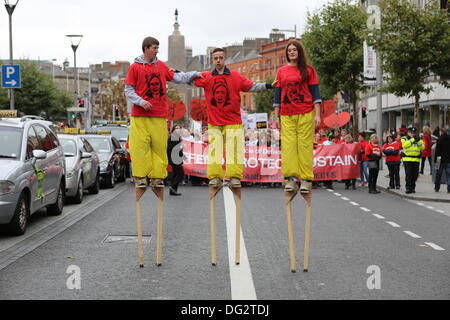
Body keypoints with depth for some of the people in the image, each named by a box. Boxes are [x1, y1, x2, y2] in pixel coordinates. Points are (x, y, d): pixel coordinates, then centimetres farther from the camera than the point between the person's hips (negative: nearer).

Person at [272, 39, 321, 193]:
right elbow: (278, 94, 14)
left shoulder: (308, 70, 6)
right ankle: (291, 179, -4)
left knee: (305, 146, -4)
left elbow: (315, 92, 3)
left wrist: (317, 114, -5)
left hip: (305, 114, -2)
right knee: (288, 146, -5)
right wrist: (276, 116, 9)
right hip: (287, 115, 2)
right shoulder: (282, 71, 13)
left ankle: (306, 180, -2)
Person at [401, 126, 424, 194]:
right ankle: (408, 188, -6)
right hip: (407, 159, -4)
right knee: (408, 174, -10)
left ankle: (412, 187, 17)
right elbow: (405, 145, -17)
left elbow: (422, 148, 4)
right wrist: (412, 139, -18)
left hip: (416, 160, 4)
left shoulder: (418, 139, 14)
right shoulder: (404, 139, 4)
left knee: (415, 175, 5)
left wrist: (419, 140, -10)